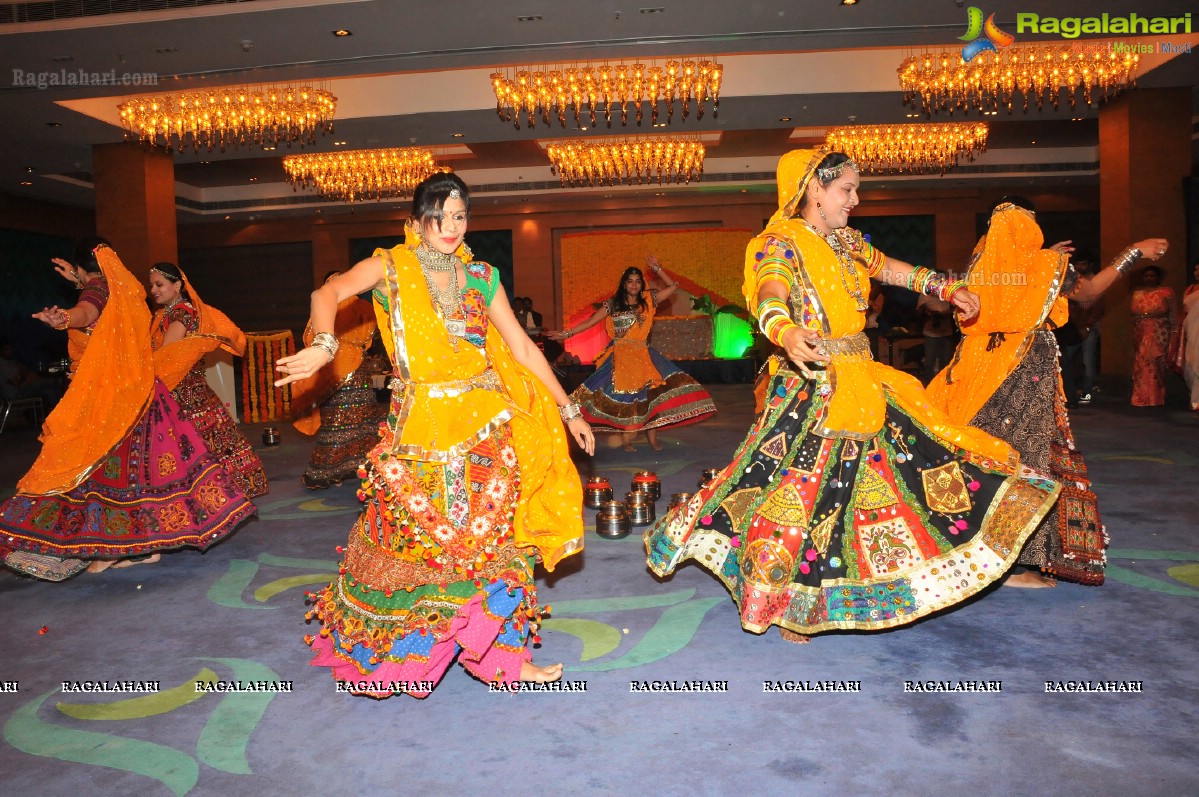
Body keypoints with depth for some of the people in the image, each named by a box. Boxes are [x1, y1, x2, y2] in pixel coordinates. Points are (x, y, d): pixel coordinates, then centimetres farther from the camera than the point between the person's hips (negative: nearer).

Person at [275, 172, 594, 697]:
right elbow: (330, 292, -14)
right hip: (419, 427, -2)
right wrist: (324, 346, -34)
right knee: (408, 541, 6)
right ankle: (381, 653, 28)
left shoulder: (481, 278, 8)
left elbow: (522, 347, 9)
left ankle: (502, 654, 20)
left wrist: (568, 409, 9)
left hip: (486, 426, 2)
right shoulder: (392, 267, 1)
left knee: (489, 539, 6)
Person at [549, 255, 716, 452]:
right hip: (620, 357, -2)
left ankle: (652, 438, -1)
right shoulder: (613, 304, 2)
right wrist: (567, 333, -3)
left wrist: (657, 269, -1)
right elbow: (591, 321, 2)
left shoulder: (649, 300, 7)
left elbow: (673, 286, 6)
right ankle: (626, 439, 8)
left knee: (650, 393, -8)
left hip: (643, 356, 2)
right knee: (622, 396, 0)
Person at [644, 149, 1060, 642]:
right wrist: (785, 332, -54)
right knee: (809, 479, -6)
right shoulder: (781, 242, -12)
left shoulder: (845, 241, 13)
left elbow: (889, 269, 31)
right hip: (813, 385, -8)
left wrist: (947, 289, 29)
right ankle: (782, 603, 9)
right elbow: (771, 296, -33)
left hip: (861, 379, 8)